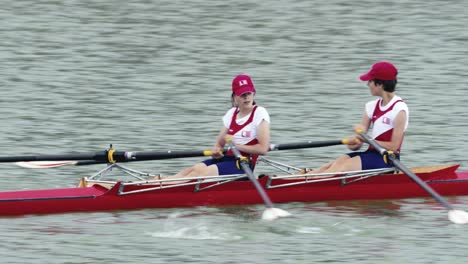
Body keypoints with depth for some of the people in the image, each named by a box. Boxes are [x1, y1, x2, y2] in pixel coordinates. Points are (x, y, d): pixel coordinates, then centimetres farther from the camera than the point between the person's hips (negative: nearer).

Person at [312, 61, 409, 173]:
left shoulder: (399, 109, -11)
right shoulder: (372, 107, 11)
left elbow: (394, 147, -14)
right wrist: (354, 143, -16)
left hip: (387, 160, -7)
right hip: (371, 154, 7)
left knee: (341, 167, -24)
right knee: (330, 166, -14)